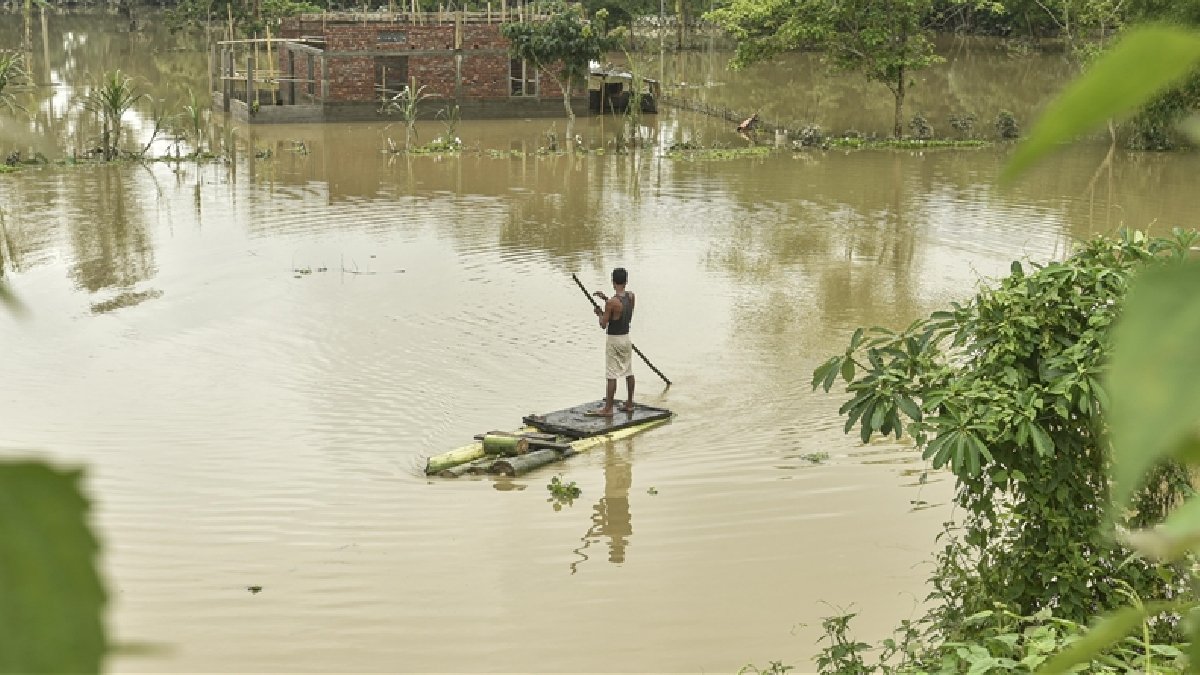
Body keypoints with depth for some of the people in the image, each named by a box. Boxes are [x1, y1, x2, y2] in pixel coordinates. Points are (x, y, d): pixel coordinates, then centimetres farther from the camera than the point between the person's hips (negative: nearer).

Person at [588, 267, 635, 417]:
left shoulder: (611, 302, -22)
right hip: (626, 338, 7)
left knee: (611, 376, -2)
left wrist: (600, 313, 2)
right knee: (629, 372, 14)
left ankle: (608, 409, 2)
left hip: (614, 340, -7)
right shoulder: (631, 296, -3)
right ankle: (629, 404, 23)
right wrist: (606, 298, 16)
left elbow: (603, 325, -16)